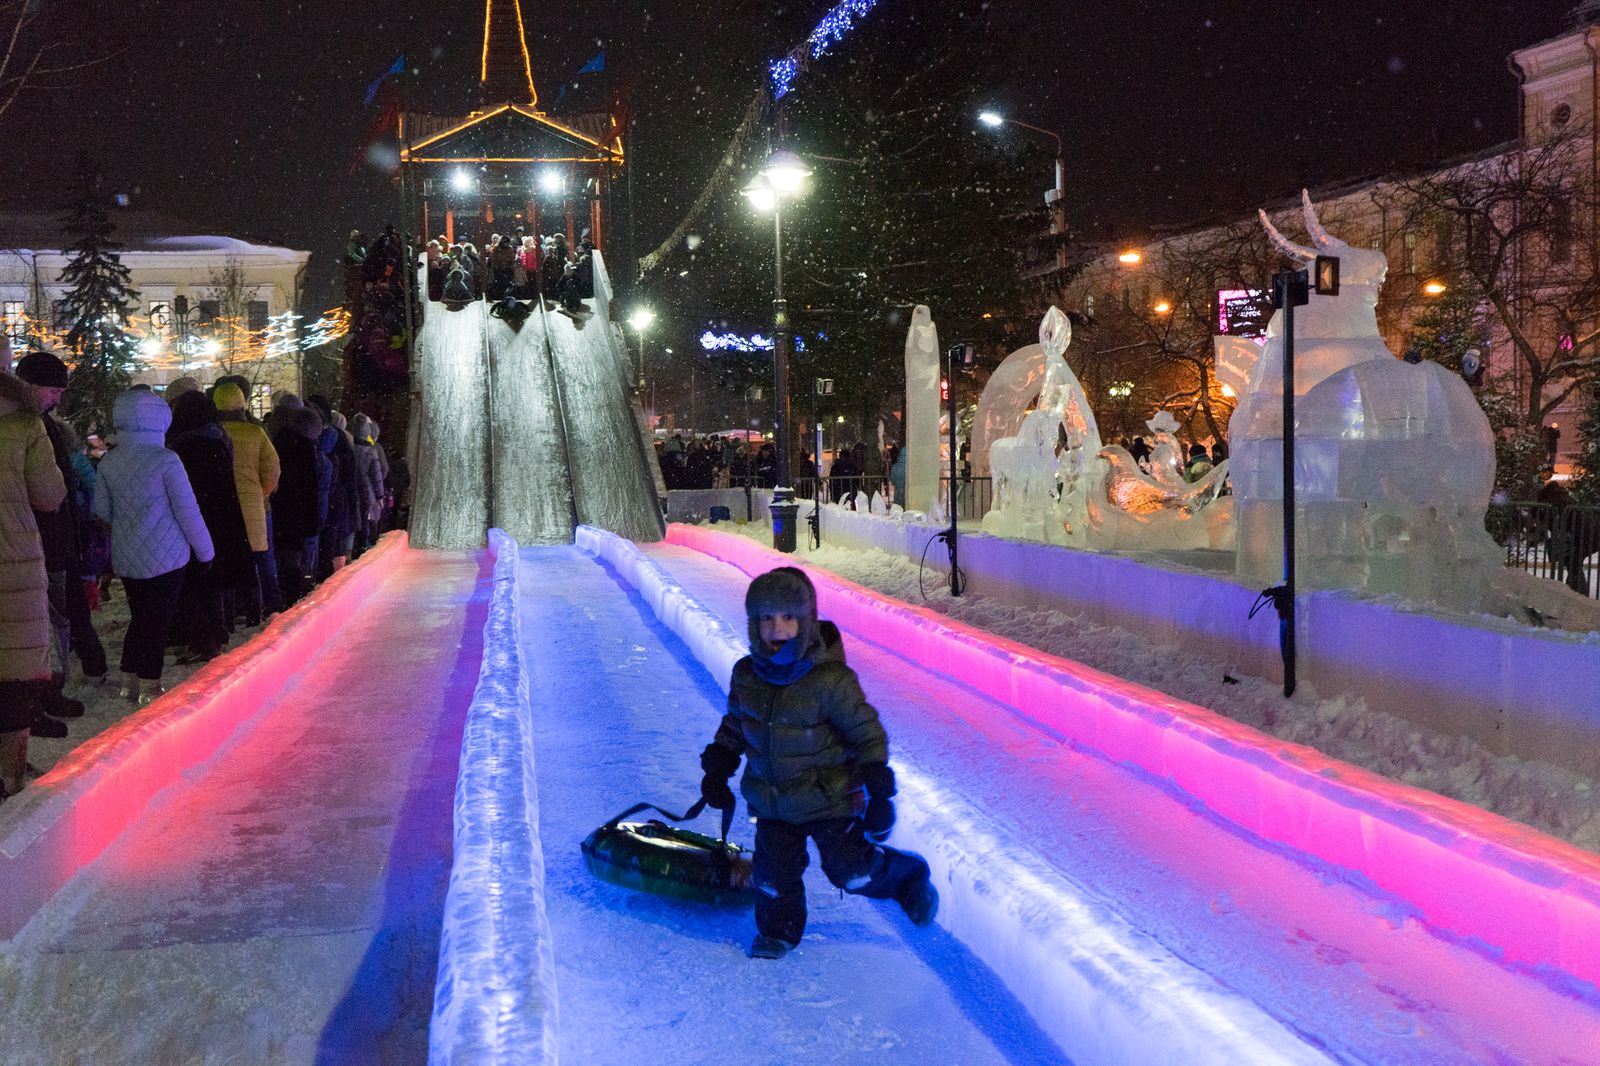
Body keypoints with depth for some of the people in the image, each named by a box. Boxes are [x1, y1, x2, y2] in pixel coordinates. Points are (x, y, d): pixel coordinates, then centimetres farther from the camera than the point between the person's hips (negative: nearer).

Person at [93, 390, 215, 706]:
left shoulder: (108, 462, 1)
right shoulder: (166, 460, -15)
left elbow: (102, 510, 7)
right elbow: (188, 512, -11)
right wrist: (205, 550, -1)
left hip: (125, 557, 6)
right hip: (164, 556, -6)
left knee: (139, 617, 19)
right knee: (158, 621, 3)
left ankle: (129, 681, 24)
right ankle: (149, 686, 7)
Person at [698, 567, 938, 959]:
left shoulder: (830, 680, -22)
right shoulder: (746, 675, -4)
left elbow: (867, 731, -13)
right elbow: (734, 724, 15)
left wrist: (877, 788, -14)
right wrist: (717, 768, 14)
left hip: (828, 798, -5)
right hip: (771, 800, 5)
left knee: (850, 870, 0)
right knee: (774, 871, 9)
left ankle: (907, 876, 29)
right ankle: (778, 930, 35)